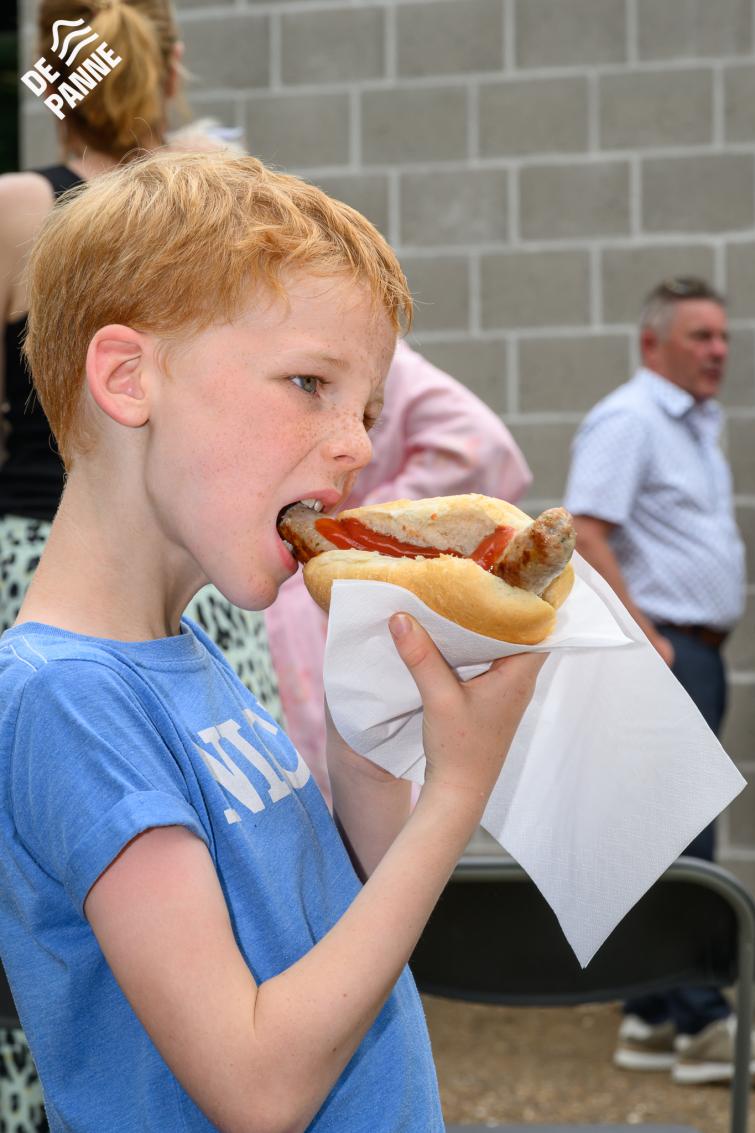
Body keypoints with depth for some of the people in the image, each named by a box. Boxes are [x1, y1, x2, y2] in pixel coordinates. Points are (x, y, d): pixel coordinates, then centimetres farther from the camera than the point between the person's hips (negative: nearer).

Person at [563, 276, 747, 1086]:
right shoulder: (627, 420, -11)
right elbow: (585, 536, -20)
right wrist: (644, 640, -21)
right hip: (660, 652, -10)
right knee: (681, 837, -9)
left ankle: (652, 1018, 17)